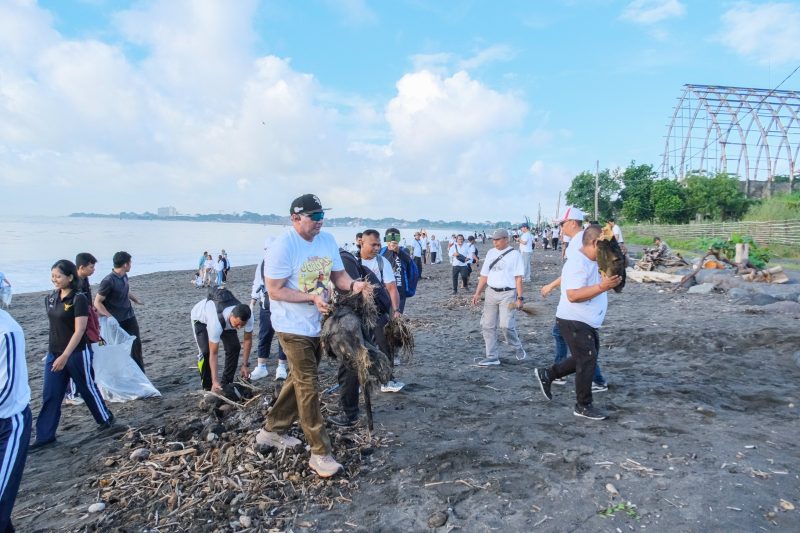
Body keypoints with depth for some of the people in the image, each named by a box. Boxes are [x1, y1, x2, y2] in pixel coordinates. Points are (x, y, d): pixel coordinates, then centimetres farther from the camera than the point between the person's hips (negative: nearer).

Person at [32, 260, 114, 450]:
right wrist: (53, 353, 19)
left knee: (87, 388, 9)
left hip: (77, 353, -6)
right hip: (53, 354, 6)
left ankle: (106, 418, 29)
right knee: (50, 396, 8)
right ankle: (45, 436, 17)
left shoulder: (79, 299, -17)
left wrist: (65, 356, -24)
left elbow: (79, 331, -20)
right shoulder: (50, 299, 5)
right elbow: (55, 326, 15)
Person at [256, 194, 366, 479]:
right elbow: (274, 290, -19)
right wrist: (312, 297, -28)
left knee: (298, 380, 20)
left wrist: (353, 285, -17)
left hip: (318, 325, 8)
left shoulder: (328, 240, 1)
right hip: (293, 327, -8)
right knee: (308, 388, -4)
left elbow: (338, 274, 5)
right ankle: (320, 453, 6)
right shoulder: (283, 246, -20)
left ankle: (272, 430, 39)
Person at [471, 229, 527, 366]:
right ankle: (492, 357, 14)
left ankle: (518, 348, 17)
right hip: (491, 293, 6)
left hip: (508, 294, -6)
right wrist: (477, 293, 7)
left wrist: (520, 297, -13)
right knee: (487, 325, 4)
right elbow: (484, 275, 14)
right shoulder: (490, 253, 11)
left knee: (506, 325, -12)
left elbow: (518, 278, -8)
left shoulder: (514, 254, -5)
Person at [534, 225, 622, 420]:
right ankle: (584, 406, 12)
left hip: (587, 322, 10)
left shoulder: (593, 261, 10)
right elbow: (573, 295, -31)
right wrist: (602, 287, -36)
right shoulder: (577, 263, -22)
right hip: (574, 321, -10)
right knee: (587, 361, -3)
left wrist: (612, 281, 2)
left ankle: (546, 375, 29)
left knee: (584, 359, 18)